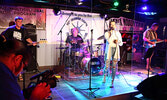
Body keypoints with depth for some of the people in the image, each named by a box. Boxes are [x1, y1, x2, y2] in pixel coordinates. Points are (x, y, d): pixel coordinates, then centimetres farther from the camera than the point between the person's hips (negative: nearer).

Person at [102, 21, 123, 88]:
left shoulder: (118, 33, 10)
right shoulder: (107, 33, 1)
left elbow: (121, 43, 10)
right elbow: (109, 41, -16)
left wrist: (118, 41, -11)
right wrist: (112, 32, -12)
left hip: (116, 50, 2)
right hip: (109, 50, -2)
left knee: (114, 67, -2)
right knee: (107, 66, 0)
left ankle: (112, 83, 6)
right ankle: (104, 75, 34)